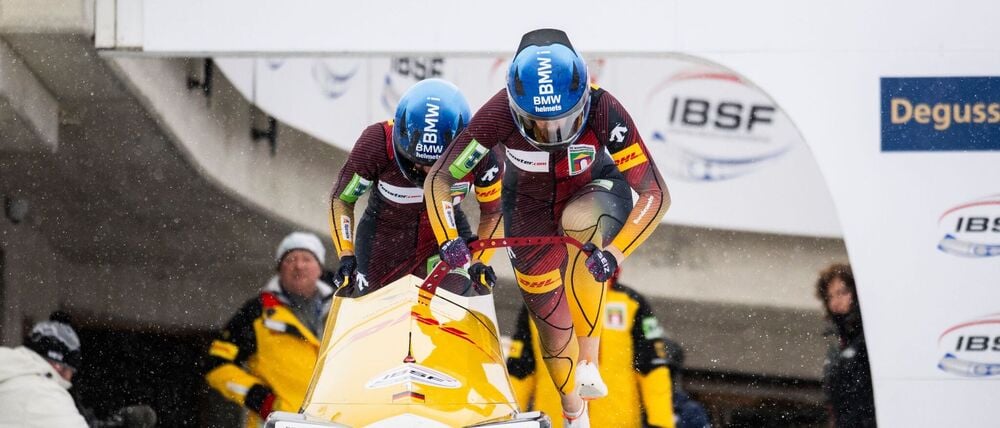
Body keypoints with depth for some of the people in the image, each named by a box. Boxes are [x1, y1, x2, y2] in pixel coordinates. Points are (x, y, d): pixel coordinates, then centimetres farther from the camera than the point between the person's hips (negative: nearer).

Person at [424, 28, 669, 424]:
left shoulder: (604, 111, -34)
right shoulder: (500, 114, -31)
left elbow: (655, 194, -31)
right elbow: (439, 179, -21)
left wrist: (616, 253, -45)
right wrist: (448, 239, -38)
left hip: (594, 196, -2)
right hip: (530, 210, 2)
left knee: (581, 221, -39)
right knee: (555, 332, 1)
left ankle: (589, 361, -28)